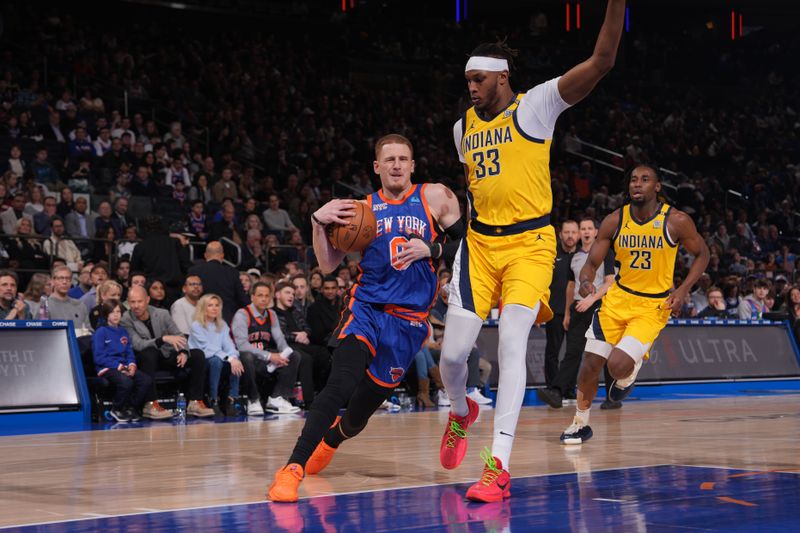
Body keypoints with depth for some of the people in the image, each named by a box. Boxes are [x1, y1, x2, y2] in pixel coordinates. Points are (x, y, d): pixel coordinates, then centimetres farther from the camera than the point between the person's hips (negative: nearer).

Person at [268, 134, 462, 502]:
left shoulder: (435, 198, 2)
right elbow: (328, 266, 4)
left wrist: (430, 249, -14)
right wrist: (319, 223, -10)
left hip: (409, 319, 0)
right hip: (366, 308, 0)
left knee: (362, 410, 10)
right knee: (341, 384, -28)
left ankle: (331, 438, 45)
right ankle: (293, 468, -28)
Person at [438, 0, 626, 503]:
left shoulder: (535, 105, -6)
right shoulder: (464, 126, 11)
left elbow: (602, 61, -16)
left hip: (530, 244, -5)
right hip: (480, 243, 5)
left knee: (512, 343, -20)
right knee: (453, 352, -2)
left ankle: (499, 467, -17)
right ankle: (462, 412, 34)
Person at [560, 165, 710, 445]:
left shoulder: (677, 221, -14)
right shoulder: (614, 221, -6)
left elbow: (702, 254, 1)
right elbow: (592, 262, -1)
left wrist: (683, 290, -11)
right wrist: (585, 280, -25)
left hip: (654, 306, -3)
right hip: (618, 297, 3)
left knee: (618, 365, -20)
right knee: (590, 364, 0)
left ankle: (629, 373, 19)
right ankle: (580, 423, 23)